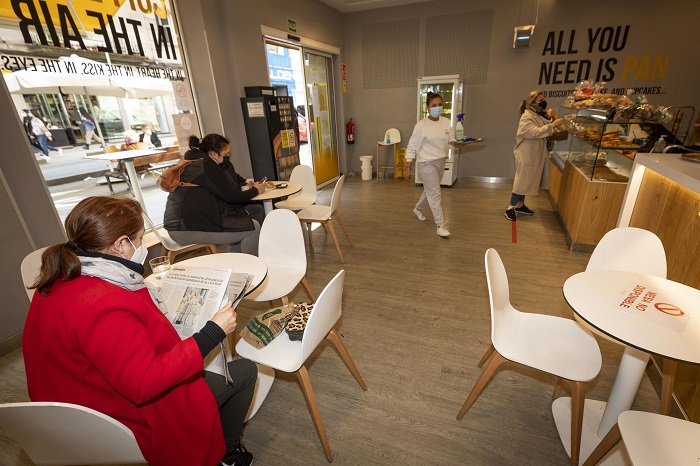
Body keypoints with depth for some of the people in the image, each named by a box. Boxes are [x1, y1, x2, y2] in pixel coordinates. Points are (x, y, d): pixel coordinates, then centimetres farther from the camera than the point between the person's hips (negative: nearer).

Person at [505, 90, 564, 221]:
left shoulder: (539, 114, 12)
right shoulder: (527, 117, -17)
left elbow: (544, 130, 14)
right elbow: (535, 132, -29)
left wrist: (548, 118, -1)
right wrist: (553, 124, -28)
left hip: (535, 155, 9)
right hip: (526, 155, -9)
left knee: (527, 181, 14)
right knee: (521, 181, -5)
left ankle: (520, 205, 25)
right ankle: (510, 207, 2)